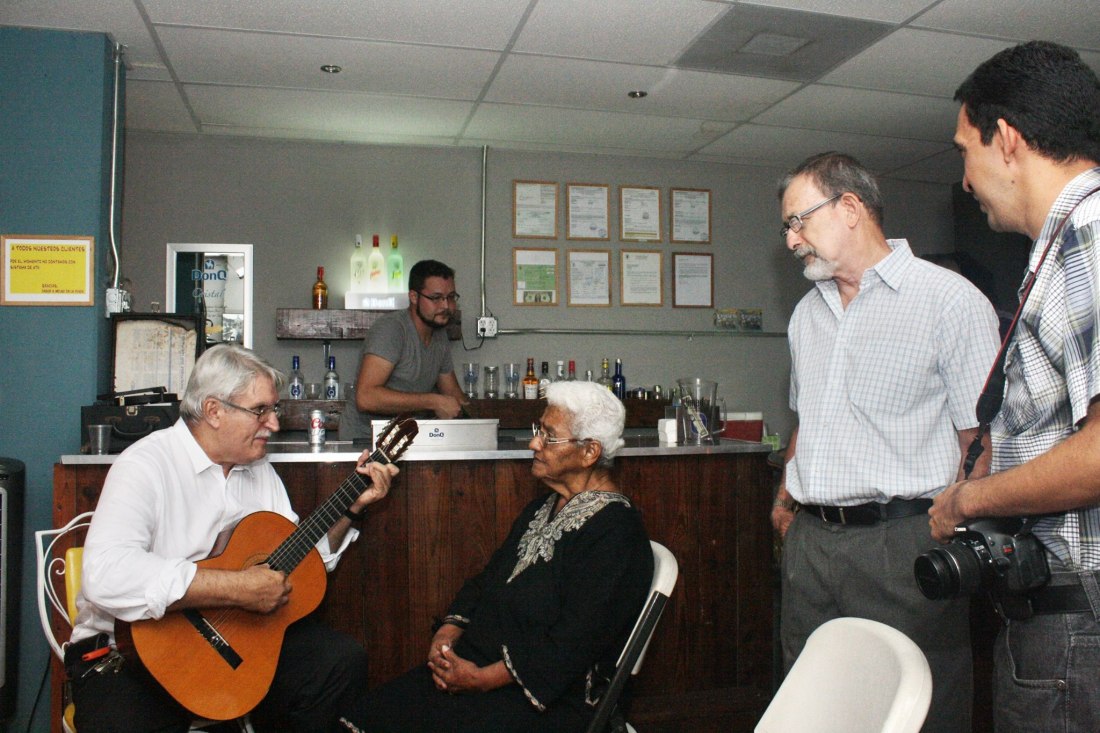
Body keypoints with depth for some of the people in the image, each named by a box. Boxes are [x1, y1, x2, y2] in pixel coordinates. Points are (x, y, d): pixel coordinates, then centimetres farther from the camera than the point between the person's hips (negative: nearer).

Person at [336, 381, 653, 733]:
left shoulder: (615, 531, -15)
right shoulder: (544, 507, 15)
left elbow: (574, 641, -21)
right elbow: (489, 577, 16)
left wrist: (482, 679, -19)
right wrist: (447, 632, -1)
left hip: (550, 699, -8)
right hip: (475, 663, 8)